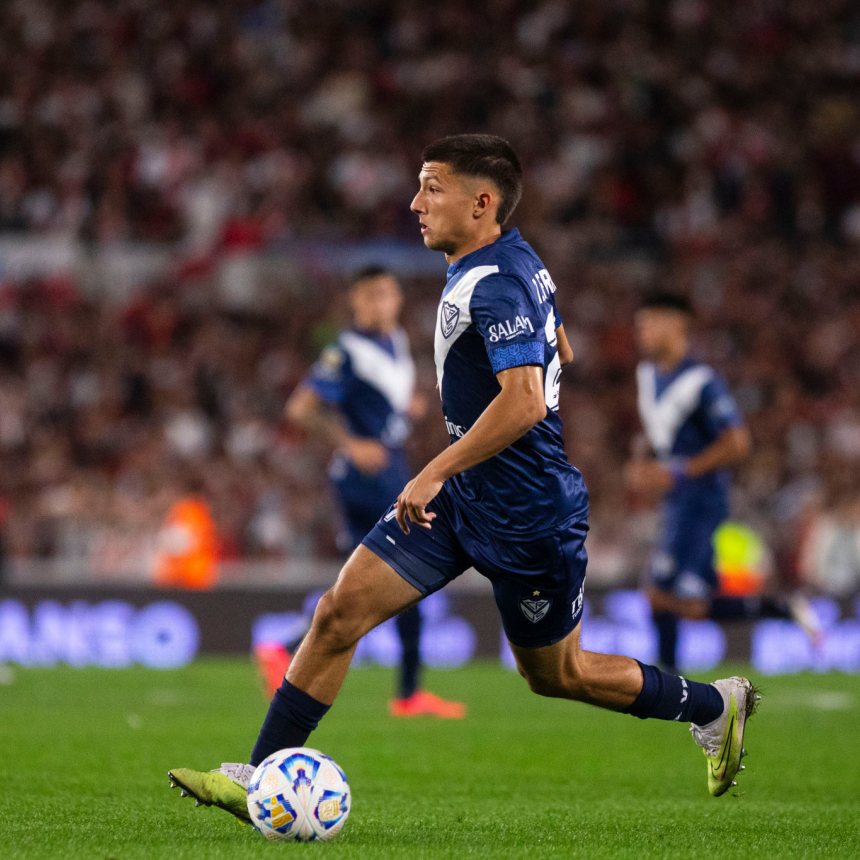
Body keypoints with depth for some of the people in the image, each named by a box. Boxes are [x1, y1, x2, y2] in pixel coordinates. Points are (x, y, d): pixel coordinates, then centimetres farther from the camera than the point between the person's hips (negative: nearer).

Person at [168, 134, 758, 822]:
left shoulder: (495, 286, -24)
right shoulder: (516, 260, 7)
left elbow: (524, 403, -35)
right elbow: (559, 353, 23)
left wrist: (436, 472, -32)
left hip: (526, 518, -9)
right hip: (463, 500, 9)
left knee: (555, 675, 9)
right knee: (340, 611, -4)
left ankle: (713, 706, 30)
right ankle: (260, 778, -1)